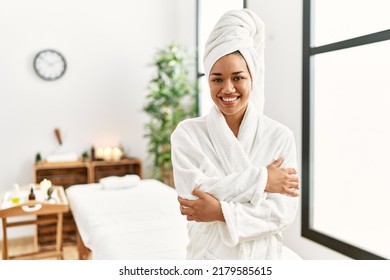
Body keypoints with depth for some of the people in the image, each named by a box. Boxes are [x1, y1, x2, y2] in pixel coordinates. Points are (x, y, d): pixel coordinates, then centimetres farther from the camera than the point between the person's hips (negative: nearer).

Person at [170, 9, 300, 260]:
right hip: (210, 254, 0)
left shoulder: (280, 136, -10)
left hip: (262, 255, 1)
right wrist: (260, 179, -20)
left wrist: (222, 212, -24)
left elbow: (283, 212, -13)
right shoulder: (187, 133, -11)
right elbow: (193, 195, -20)